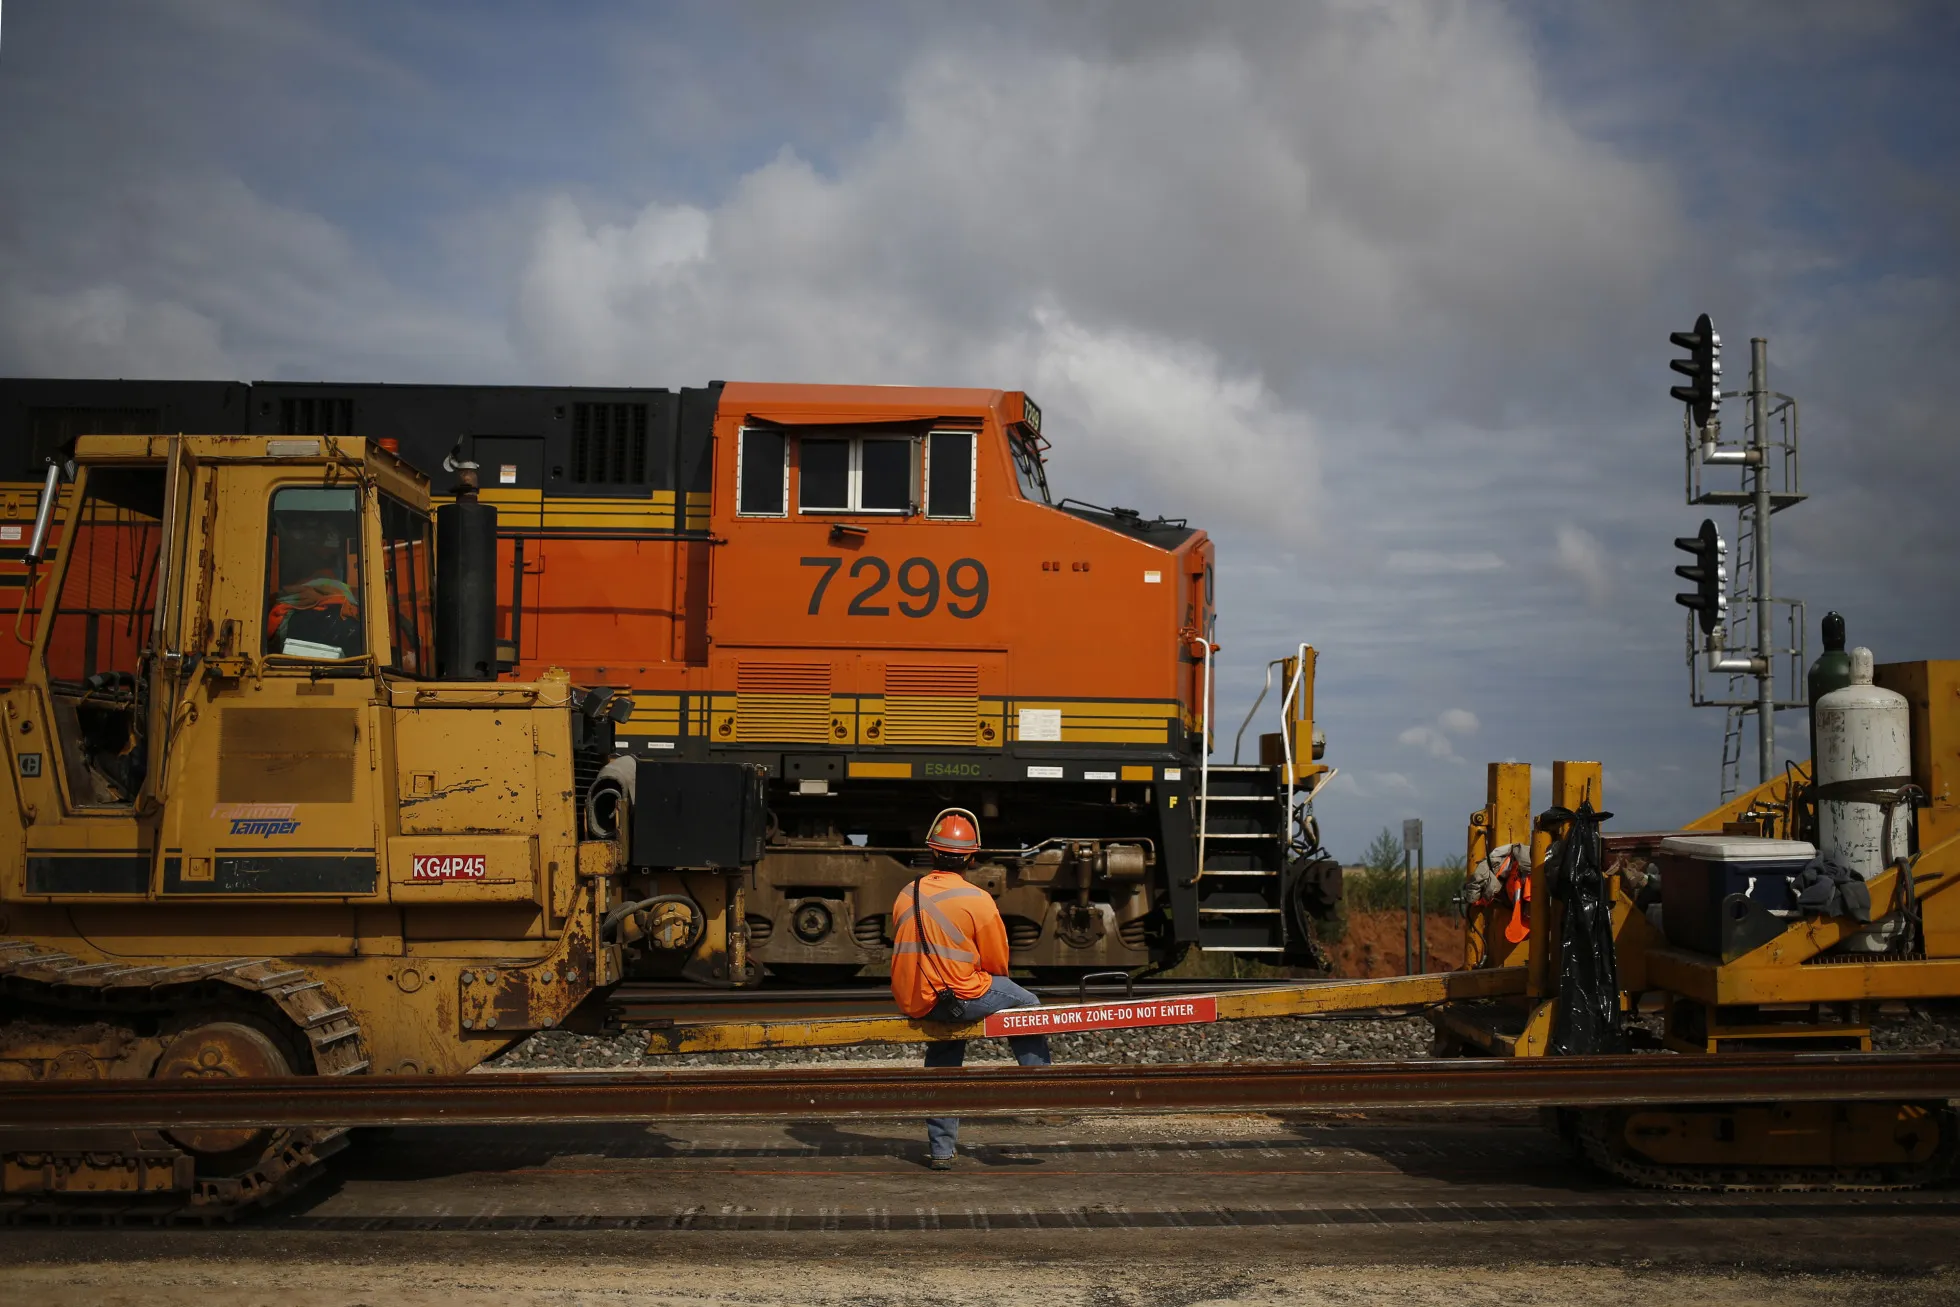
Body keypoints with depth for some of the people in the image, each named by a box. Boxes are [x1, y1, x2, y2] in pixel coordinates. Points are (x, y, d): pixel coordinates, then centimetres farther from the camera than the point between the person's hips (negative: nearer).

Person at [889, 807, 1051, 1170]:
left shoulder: (906, 896, 4)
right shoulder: (977, 900, -12)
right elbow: (998, 963, -3)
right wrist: (992, 984, 19)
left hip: (913, 1003, 5)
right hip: (961, 999, -5)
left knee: (942, 1060, 27)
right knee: (1026, 1006, 18)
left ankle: (941, 1150, 29)